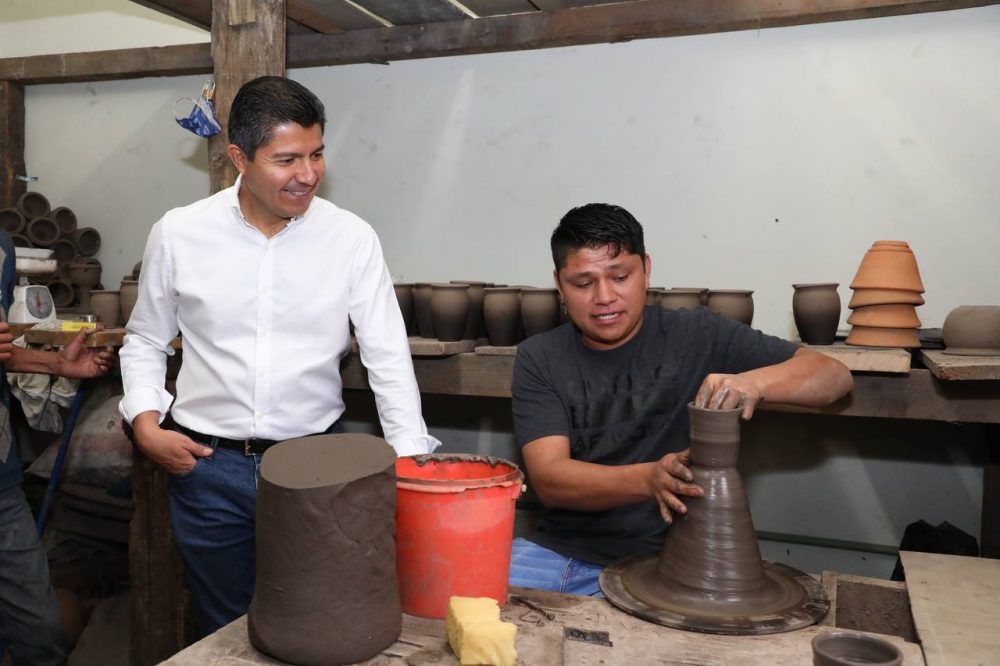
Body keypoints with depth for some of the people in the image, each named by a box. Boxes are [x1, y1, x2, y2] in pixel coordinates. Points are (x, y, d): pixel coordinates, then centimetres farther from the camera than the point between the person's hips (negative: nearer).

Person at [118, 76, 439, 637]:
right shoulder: (178, 234, -4)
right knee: (224, 630, 18)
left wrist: (411, 458, -15)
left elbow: (388, 356, -8)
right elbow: (146, 342, 10)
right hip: (208, 467, 1)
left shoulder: (352, 238, -7)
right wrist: (145, 422, -4)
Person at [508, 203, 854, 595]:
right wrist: (648, 479, -29)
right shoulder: (538, 359, 0)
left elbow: (834, 376, -4)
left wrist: (754, 382, -26)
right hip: (559, 550, 2)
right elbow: (548, 479, -10)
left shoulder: (698, 337, -3)